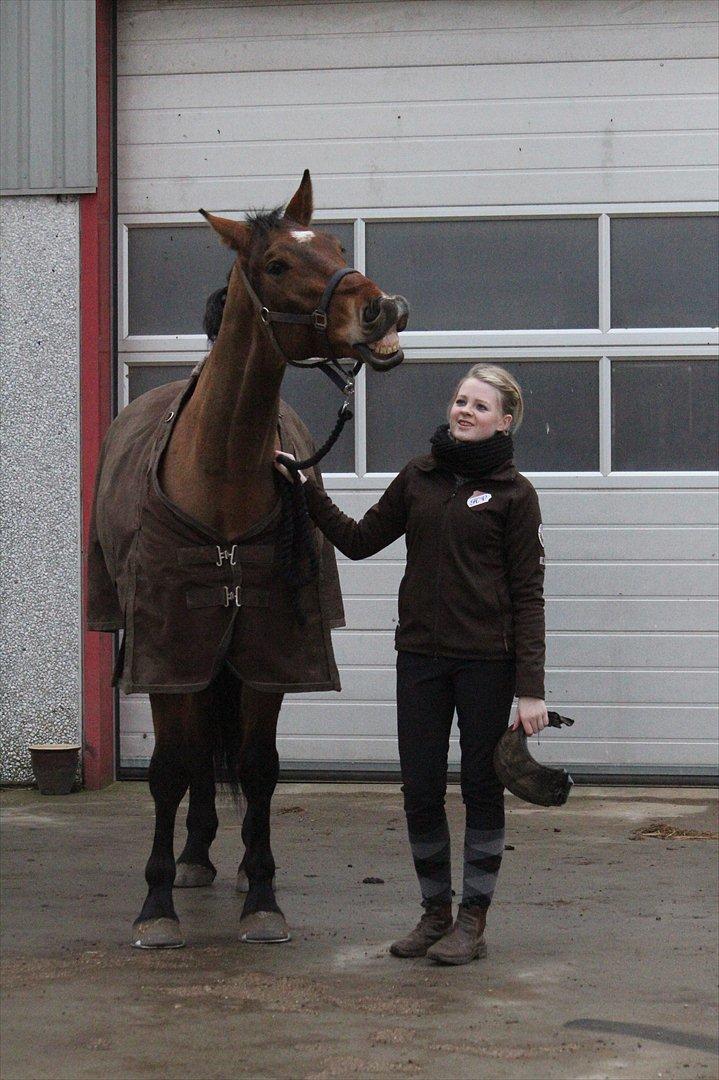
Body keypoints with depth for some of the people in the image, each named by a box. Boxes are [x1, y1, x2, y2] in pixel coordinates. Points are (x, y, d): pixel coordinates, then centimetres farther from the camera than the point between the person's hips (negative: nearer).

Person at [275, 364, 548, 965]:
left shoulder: (513, 492, -4)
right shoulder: (419, 479, 8)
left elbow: (528, 593, -6)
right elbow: (359, 541, 16)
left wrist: (531, 688, -11)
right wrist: (308, 494, 4)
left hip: (486, 660, -4)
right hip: (420, 655, 4)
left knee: (481, 788, 5)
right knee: (420, 791, 6)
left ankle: (473, 922, 13)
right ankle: (435, 914, 20)